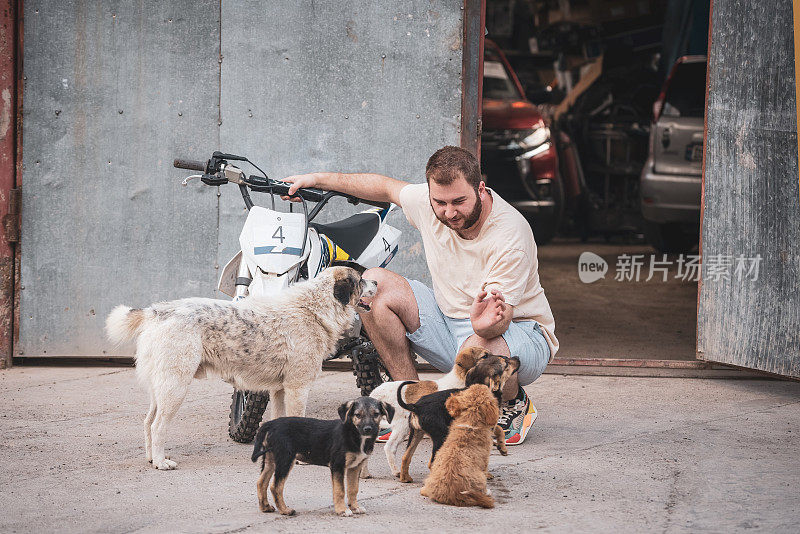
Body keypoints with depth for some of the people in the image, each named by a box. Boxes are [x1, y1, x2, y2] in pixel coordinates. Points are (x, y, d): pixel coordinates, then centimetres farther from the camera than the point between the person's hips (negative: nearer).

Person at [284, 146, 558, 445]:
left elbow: (501, 318, -31)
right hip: (450, 323, 6)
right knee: (373, 284, -10)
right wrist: (318, 179, 15)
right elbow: (386, 187, 12)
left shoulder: (511, 235, -27)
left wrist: (485, 324, -55)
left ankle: (514, 404, -5)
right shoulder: (431, 201, -10)